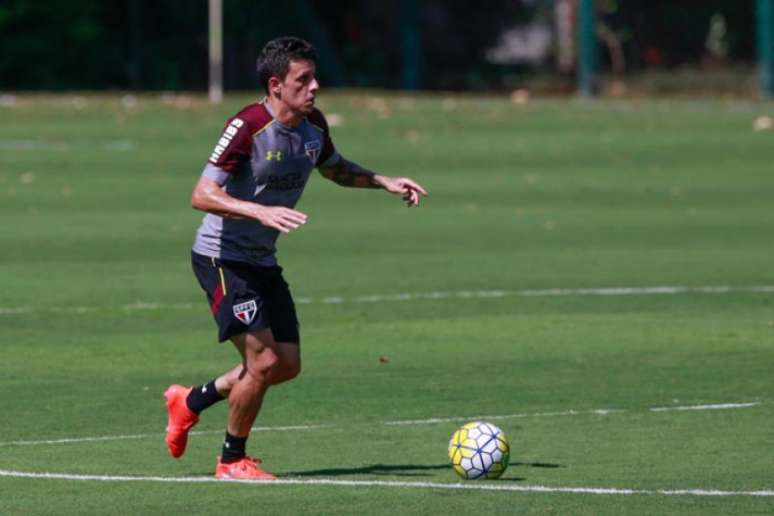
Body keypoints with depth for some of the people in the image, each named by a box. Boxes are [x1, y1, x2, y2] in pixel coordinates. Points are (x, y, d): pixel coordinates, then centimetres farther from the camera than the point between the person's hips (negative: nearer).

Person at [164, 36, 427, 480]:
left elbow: (336, 168, 22)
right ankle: (232, 460, 5)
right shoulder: (248, 127, -23)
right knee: (263, 360, -15)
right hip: (222, 257, -8)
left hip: (263, 261, 8)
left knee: (288, 365, 8)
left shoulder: (313, 126, 0)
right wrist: (262, 212, -40)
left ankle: (190, 401, 29)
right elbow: (202, 196, -27)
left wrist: (385, 182, 7)